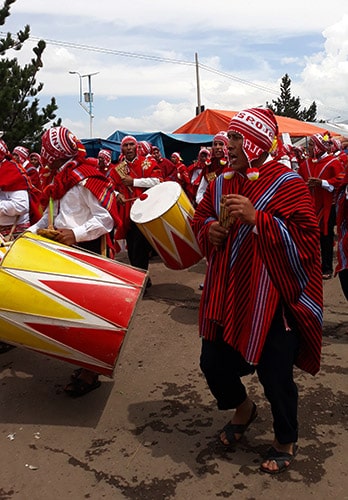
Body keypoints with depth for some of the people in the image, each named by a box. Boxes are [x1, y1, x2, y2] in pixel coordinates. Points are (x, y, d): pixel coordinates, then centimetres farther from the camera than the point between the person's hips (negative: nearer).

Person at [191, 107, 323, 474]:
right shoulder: (221, 184, 10)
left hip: (271, 298, -6)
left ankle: (286, 441, 33)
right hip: (227, 297, 6)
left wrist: (257, 218, -26)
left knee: (275, 374, 3)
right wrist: (210, 229, -5)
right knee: (213, 363, 12)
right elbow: (200, 220, 19)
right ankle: (242, 409, 45)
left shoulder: (286, 183, -10)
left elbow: (304, 237, -17)